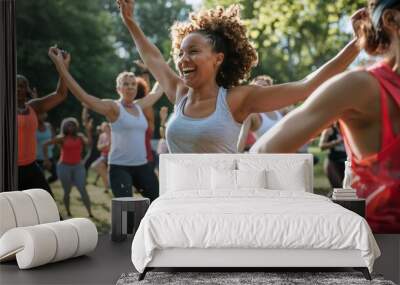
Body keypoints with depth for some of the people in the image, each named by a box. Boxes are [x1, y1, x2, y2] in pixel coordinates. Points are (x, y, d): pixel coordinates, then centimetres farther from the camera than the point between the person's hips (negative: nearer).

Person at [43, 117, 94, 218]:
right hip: (64, 166, -1)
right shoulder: (61, 138, -3)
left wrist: (88, 131, -15)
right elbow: (45, 144, -3)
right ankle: (68, 212, 18)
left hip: (78, 166, 1)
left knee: (83, 190, -9)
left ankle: (90, 213, -11)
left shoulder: (80, 136, 3)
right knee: (67, 191, 6)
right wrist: (46, 159, -6)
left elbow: (89, 143, -13)